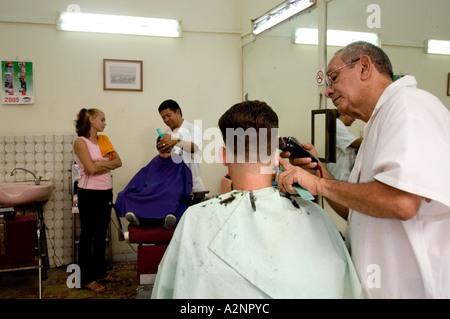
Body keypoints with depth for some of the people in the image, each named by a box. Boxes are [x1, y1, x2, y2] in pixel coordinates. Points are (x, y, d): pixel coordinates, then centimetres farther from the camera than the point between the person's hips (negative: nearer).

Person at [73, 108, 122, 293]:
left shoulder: (104, 139, 13)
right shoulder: (80, 142, -8)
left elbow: (118, 162, 3)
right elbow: (91, 168, -18)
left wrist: (100, 163, -11)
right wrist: (108, 163, -3)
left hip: (106, 192, 7)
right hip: (89, 193, -7)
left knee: (101, 235, 14)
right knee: (88, 235, 2)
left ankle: (100, 273, 25)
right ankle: (87, 279, 11)